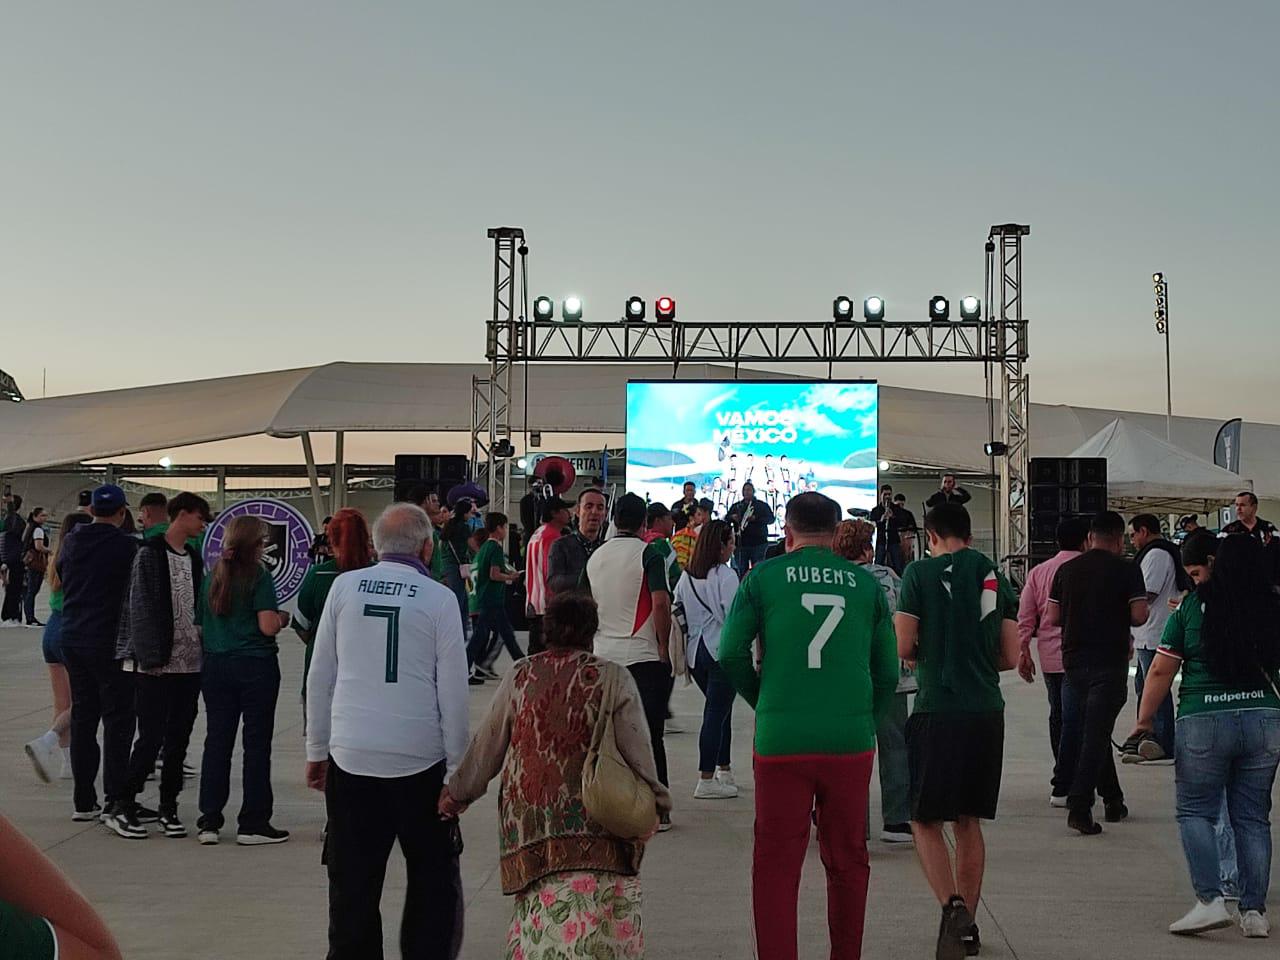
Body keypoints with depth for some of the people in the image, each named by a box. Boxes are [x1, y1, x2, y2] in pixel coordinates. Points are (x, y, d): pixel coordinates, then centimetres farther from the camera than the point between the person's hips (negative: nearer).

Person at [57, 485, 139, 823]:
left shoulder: (71, 542, 6)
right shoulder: (126, 545, -13)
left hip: (72, 639, 6)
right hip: (109, 641, -6)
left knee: (82, 717, 12)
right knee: (117, 719, 2)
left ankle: (84, 801, 15)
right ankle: (115, 800, 1)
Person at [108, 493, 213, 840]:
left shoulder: (193, 557, 14)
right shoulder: (150, 553, -6)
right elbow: (139, 607, -10)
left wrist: (202, 640, 10)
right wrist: (148, 655, -15)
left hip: (190, 662, 6)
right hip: (157, 664, -6)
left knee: (179, 739, 9)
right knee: (151, 737, -5)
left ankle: (168, 808, 17)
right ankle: (123, 808, 7)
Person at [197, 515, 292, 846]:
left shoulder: (213, 576, 8)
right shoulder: (258, 576, -10)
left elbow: (201, 622, 13)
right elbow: (268, 626, -16)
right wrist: (283, 618, 4)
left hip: (216, 666, 6)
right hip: (255, 666, -5)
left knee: (216, 741, 9)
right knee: (257, 743, 2)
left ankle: (209, 822, 12)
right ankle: (253, 824, 6)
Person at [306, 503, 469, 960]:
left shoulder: (345, 586, 1)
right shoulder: (439, 598, -5)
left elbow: (320, 677, 4)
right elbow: (453, 693, -4)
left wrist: (317, 750, 12)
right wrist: (458, 766, 5)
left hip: (350, 756, 2)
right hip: (420, 760, -1)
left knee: (352, 885, 9)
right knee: (433, 879, 15)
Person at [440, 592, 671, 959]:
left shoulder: (519, 677, 7)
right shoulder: (613, 679, -1)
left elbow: (486, 747, 13)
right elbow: (636, 750, -2)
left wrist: (457, 793, 26)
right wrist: (654, 798, 12)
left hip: (530, 822, 2)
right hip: (596, 828, -2)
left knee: (544, 923, 5)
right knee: (601, 930, -2)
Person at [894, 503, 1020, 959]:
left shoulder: (921, 572, -5)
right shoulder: (997, 578, 9)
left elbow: (904, 647, -8)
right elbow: (1010, 657, 9)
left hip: (937, 711, -5)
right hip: (986, 711, 5)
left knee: (926, 820, 4)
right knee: (969, 822, 15)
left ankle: (952, 905, -16)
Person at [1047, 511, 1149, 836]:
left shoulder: (1066, 569, 7)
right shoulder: (1127, 569, -5)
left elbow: (1053, 617, 8)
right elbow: (1139, 615, -11)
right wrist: (1119, 618, 10)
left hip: (1073, 658, 4)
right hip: (1109, 660, -4)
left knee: (1093, 729, 17)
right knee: (1096, 733, -4)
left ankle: (1113, 800, 27)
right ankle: (1079, 806, -10)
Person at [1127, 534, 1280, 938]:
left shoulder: (1192, 607, -3)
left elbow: (1161, 671, -2)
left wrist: (1144, 721, 7)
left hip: (1204, 722, -3)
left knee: (1195, 812, 7)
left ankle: (1210, 901, -4)